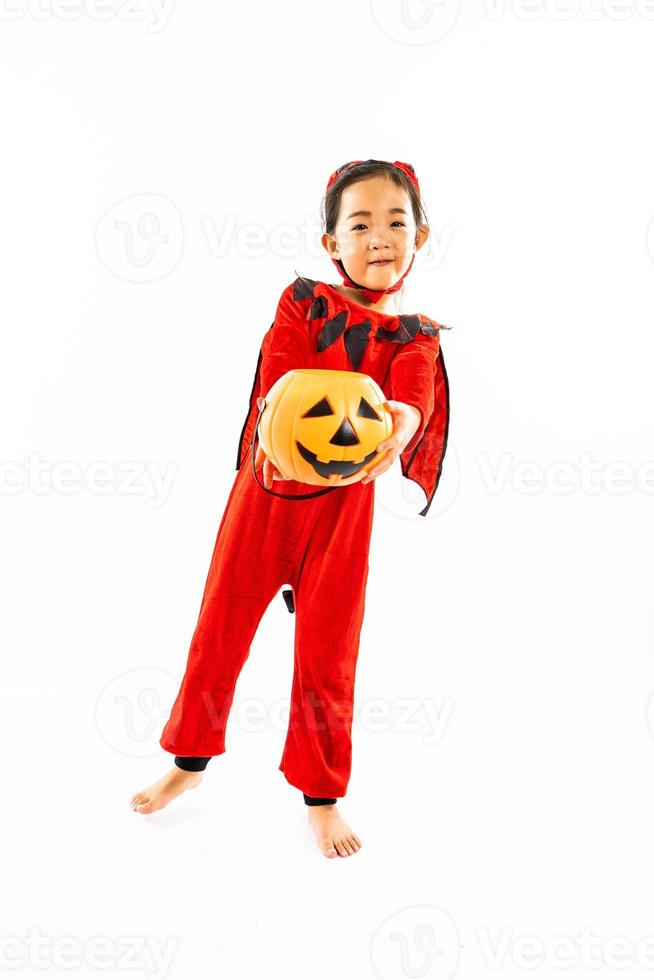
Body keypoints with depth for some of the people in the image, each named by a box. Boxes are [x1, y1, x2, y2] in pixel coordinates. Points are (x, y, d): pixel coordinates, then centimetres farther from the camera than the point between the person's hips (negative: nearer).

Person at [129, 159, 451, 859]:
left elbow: (415, 396, -21)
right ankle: (189, 761, 35)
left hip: (344, 505, 0)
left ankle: (321, 795, 28)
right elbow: (276, 386, -15)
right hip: (267, 488, 0)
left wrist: (400, 421, -46)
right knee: (219, 632, 11)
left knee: (327, 655, 7)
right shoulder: (301, 303, -3)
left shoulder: (417, 338, -2)